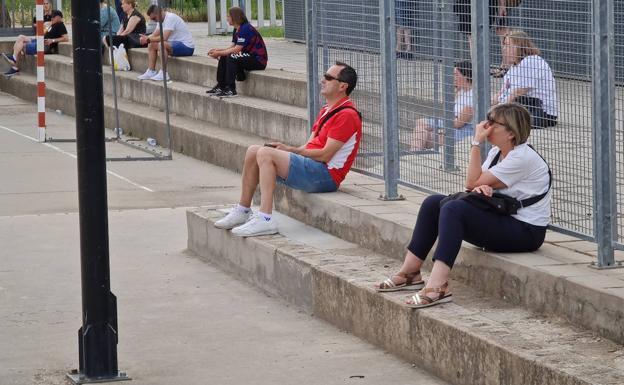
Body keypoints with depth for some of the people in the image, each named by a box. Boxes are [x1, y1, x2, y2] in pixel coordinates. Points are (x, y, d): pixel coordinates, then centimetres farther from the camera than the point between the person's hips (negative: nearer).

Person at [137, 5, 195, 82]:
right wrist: (146, 38, -10)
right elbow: (154, 35, 11)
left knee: (161, 44, -32)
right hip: (177, 44, 10)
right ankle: (151, 72, 2)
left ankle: (163, 74, -26)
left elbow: (164, 37, -28)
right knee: (152, 44, 5)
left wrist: (148, 39, -20)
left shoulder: (170, 18, -20)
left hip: (187, 47, -10)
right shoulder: (162, 19, 11)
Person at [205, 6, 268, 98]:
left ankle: (231, 90, -22)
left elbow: (236, 50, -23)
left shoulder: (245, 29, -20)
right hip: (249, 56, 10)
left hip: (259, 60, -10)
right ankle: (220, 86, 4)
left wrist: (219, 53, -18)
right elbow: (233, 47, 7)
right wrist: (218, 50, -6)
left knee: (231, 58, -26)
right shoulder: (237, 30, 10)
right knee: (223, 58, 2)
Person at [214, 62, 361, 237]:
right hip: (312, 168, 10)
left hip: (325, 175, -10)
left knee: (266, 154, -25)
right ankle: (243, 211, 7)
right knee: (253, 151, 5)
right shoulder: (326, 110, 21)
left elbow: (325, 155, -17)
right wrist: (285, 148, -1)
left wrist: (290, 150, -10)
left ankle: (265, 219, -30)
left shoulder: (347, 115, -12)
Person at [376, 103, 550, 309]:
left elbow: (472, 182, -17)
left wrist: (477, 143, -14)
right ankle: (409, 273, 0)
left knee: (453, 209, -29)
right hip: (502, 218, 9)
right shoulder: (496, 152, 11)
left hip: (526, 230, -9)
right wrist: (481, 187, -18)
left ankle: (437, 286, -38)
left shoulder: (522, 158, -17)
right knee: (433, 203, -1)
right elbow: (475, 185, 5)